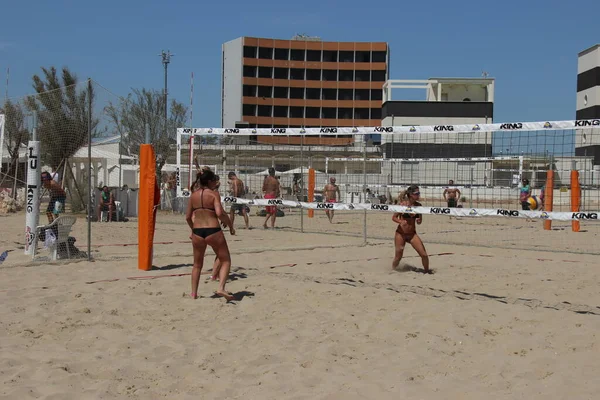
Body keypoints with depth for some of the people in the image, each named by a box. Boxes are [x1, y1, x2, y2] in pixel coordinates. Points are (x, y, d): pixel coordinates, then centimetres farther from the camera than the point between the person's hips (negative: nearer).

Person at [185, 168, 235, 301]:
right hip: (213, 231, -5)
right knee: (225, 260, 10)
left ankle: (194, 293, 22)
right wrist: (230, 225, -6)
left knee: (197, 264, 21)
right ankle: (221, 288, -8)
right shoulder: (214, 194, -6)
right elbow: (219, 213, -19)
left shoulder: (193, 195, 8)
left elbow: (188, 217, 11)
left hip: (197, 232, 5)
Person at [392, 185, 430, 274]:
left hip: (412, 234, 3)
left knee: (424, 254, -8)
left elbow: (420, 220, 10)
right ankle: (392, 270, 32)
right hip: (400, 234, -3)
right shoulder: (402, 204, -12)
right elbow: (394, 217, -4)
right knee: (398, 257, 4)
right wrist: (401, 221, -23)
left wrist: (419, 220, -13)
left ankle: (426, 271, 15)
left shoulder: (418, 205, -1)